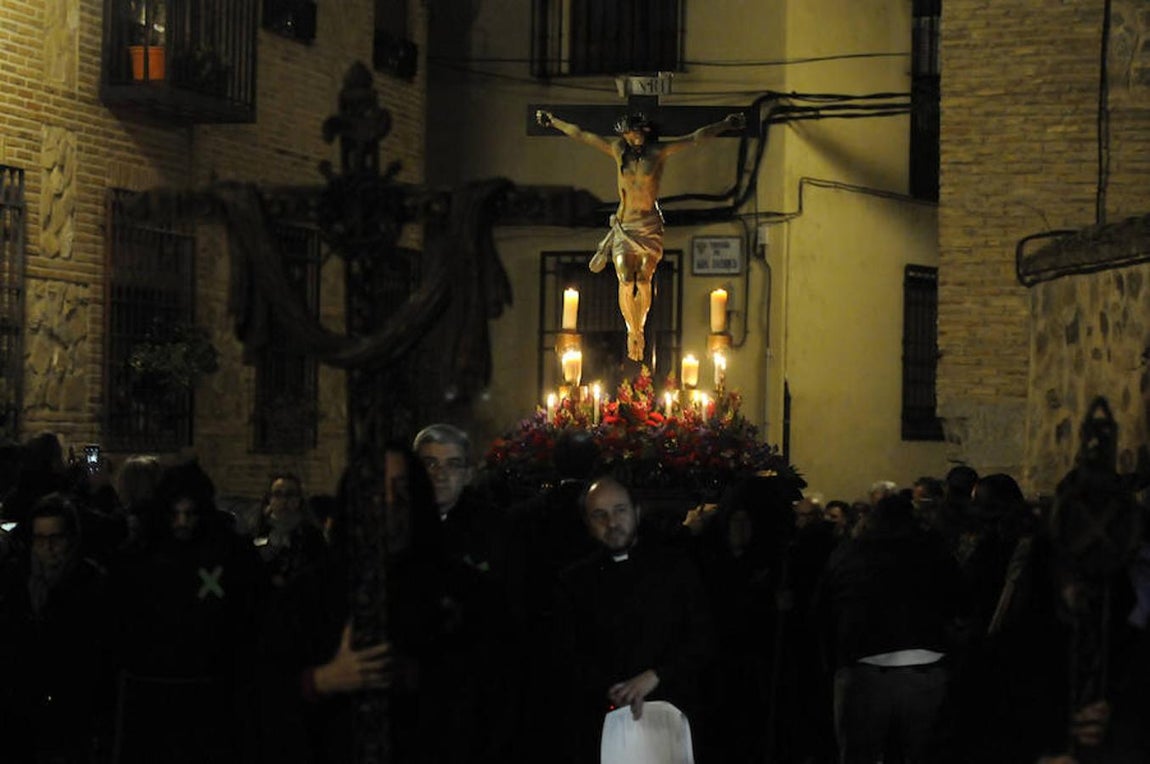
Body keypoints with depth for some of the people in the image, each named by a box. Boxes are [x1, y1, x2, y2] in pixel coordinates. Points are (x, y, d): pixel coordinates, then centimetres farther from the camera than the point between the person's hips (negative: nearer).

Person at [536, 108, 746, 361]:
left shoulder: (659, 151, 0)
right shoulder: (618, 149, 7)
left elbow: (696, 138, -2)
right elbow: (580, 134, 16)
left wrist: (726, 124, -7)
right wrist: (554, 121, 23)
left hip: (649, 226, -2)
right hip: (624, 225, 2)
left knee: (643, 280, -10)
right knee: (625, 281, -11)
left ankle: (639, 328, 7)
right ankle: (633, 332, 2)